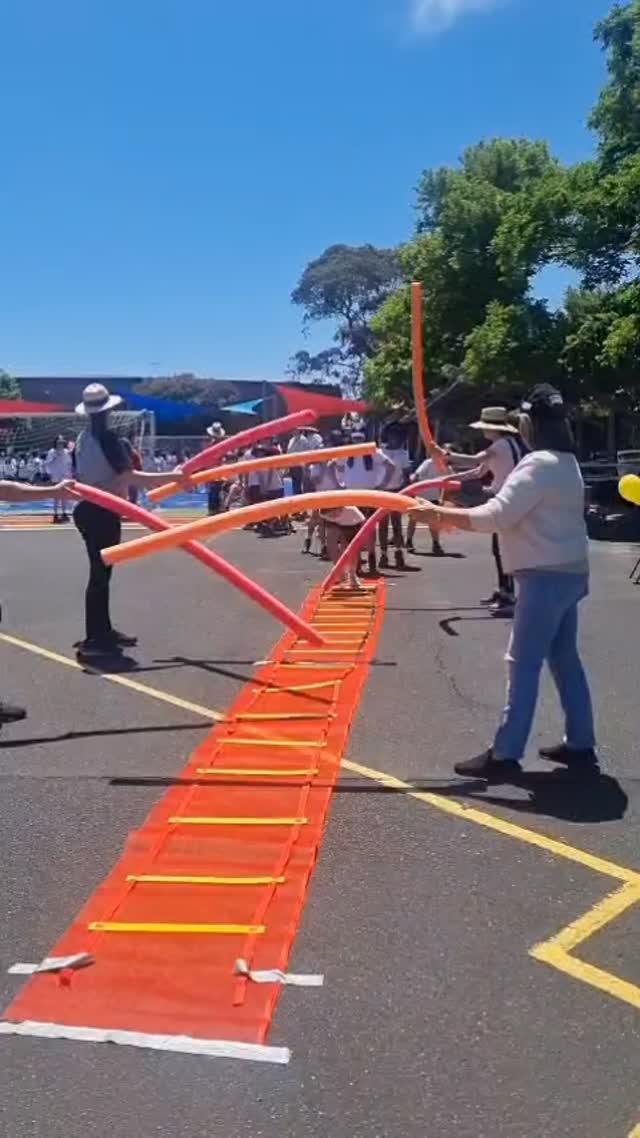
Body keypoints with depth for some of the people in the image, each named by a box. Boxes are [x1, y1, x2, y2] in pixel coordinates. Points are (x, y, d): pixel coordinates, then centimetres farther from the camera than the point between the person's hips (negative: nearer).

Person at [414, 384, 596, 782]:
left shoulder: (540, 464, -17)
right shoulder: (565, 462, 16)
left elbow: (498, 515, -25)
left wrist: (440, 513, -19)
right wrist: (459, 514, 9)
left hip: (547, 575, -10)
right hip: (567, 571, 10)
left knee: (524, 663, -8)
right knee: (564, 659, 15)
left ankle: (505, 756, -5)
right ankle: (581, 746, 22)